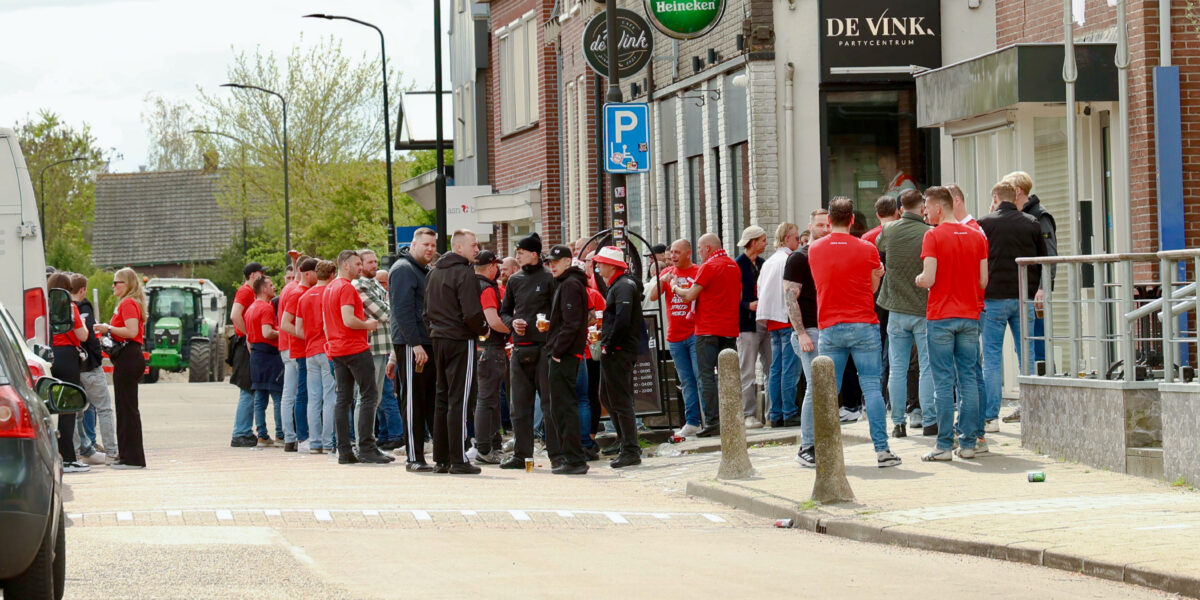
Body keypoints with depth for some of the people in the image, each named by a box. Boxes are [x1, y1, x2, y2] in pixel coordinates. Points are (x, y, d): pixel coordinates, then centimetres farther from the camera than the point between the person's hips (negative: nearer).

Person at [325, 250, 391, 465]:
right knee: (369, 395, -6)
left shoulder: (329, 288, 16)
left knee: (343, 399, 7)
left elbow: (326, 321, 22)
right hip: (355, 348, -9)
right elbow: (348, 320, -22)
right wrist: (367, 325, -6)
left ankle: (344, 451, 5)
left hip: (336, 349, 9)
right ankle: (366, 447, -12)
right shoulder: (347, 288, -13)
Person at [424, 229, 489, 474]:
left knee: (442, 399, 13)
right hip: (460, 341, -8)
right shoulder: (464, 273, -13)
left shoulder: (434, 272, 13)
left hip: (439, 340, 8)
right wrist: (484, 330, -2)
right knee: (459, 400, -6)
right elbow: (471, 314, -19)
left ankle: (440, 458, 15)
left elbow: (427, 309, 17)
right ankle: (458, 461, -6)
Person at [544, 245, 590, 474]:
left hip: (564, 355, -11)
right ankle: (574, 458, 16)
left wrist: (558, 351, -18)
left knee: (564, 407, -9)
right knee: (563, 407, 13)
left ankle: (574, 460, -9)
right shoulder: (568, 284, 19)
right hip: (568, 355, 11)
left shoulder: (570, 285, -13)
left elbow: (571, 323, -20)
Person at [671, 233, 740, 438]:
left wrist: (675, 288, 9)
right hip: (730, 328, 7)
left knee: (706, 375, -6)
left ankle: (712, 421, -13)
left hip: (709, 329, -7)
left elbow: (690, 295, -10)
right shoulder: (734, 266, 13)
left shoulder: (709, 266, -10)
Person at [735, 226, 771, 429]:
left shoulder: (762, 264, 15)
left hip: (766, 322, 7)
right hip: (748, 324, -7)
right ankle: (750, 415, -2)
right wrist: (748, 306, -21)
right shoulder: (738, 265, -6)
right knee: (748, 373, -4)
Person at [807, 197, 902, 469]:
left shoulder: (814, 249, 4)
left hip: (829, 329, 2)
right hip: (863, 326, -2)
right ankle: (881, 449, -6)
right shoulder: (866, 249, -4)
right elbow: (873, 286, 4)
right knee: (871, 387, -1)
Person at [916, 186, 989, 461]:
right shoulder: (977, 237, 8)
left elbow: (928, 280, -15)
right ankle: (968, 442, 6)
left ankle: (945, 445, -3)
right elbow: (983, 281, 6)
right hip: (970, 315, 4)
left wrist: (917, 280, 7)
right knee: (968, 379, 7)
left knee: (944, 382, -3)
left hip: (940, 317, -4)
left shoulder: (933, 236, -8)